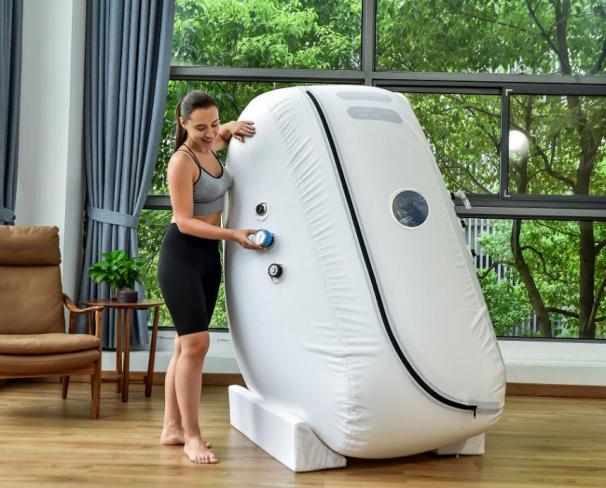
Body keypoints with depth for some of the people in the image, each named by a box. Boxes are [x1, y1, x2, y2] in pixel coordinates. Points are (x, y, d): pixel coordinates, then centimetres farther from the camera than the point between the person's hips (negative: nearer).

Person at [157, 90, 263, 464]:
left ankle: (172, 429, 17)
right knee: (196, 343, -13)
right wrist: (233, 235, -25)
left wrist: (233, 128, 6)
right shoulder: (182, 161, -16)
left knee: (187, 345, 9)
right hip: (182, 255, -8)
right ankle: (191, 436, -6)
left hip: (209, 256, 8)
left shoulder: (209, 147, 6)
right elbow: (185, 221, -19)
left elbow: (223, 132, 31)